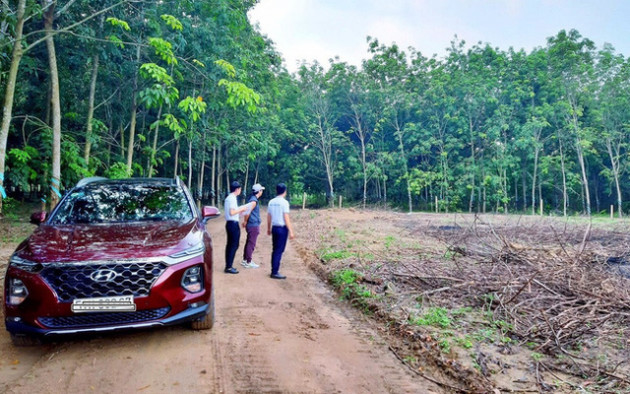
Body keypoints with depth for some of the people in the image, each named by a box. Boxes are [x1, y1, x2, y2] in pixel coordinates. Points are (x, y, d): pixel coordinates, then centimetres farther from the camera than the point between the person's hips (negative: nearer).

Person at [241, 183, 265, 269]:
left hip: (251, 225, 10)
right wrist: (245, 221, -9)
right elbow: (248, 212, -21)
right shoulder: (254, 201, -18)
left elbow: (248, 212, 19)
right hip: (254, 225, -10)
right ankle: (248, 262, 1)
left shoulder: (253, 199, 13)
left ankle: (245, 260, 24)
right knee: (251, 244, -4)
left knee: (249, 243, 16)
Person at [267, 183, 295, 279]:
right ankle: (275, 272, -2)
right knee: (279, 251, -3)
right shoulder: (284, 202, -11)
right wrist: (291, 231, -13)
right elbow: (286, 218, -15)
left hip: (274, 228, 7)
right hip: (282, 228, -7)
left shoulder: (271, 202, 8)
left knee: (275, 250, 15)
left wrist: (268, 229, 26)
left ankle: (274, 270, 21)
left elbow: (268, 217, 14)